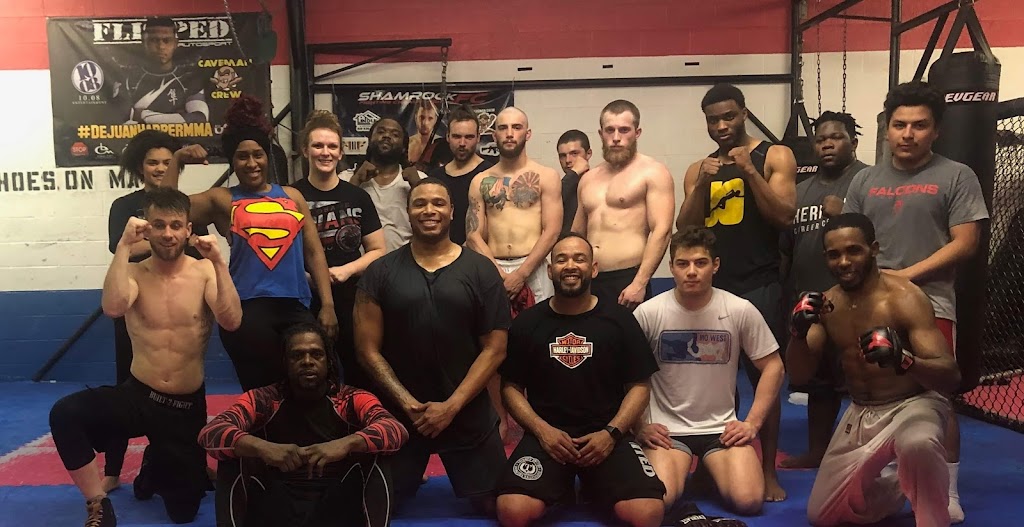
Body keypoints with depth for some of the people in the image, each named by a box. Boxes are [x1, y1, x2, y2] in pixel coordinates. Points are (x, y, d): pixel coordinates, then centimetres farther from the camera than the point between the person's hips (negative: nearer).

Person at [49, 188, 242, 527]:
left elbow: (231, 321, -22)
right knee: (65, 414, -31)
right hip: (137, 397, 0)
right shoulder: (134, 273, -5)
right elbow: (113, 308, -28)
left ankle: (155, 466, 43)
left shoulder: (205, 272, -6)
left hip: (188, 406, 0)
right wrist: (124, 246, -27)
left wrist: (219, 262, -27)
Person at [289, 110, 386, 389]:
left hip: (353, 302, 2)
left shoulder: (358, 197, 6)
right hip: (306, 303, -2)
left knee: (362, 379, 9)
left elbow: (377, 251, 7)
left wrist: (346, 270, -10)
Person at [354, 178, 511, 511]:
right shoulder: (380, 272, -1)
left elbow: (495, 348, -5)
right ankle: (407, 478, 41)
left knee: (493, 504, 9)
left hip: (467, 413, 0)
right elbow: (368, 349, -4)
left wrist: (451, 407, -13)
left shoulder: (481, 271, -3)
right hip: (397, 413, 1)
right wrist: (409, 404, -13)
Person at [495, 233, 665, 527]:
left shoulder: (619, 320, 5)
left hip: (606, 435, 0)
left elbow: (639, 386, 5)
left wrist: (611, 433, -11)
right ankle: (561, 488, 7)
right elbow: (511, 387, 7)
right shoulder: (526, 323, 6)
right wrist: (542, 430, -10)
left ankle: (591, 486, 8)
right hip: (546, 435, 0)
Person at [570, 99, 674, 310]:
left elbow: (661, 231, -11)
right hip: (588, 282, 5)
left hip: (627, 279, -5)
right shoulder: (589, 179, 17)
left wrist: (640, 283, -19)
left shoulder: (653, 173, -1)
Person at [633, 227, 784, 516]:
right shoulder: (648, 313, -10)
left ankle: (712, 472, 16)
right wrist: (638, 426, -6)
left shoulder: (740, 311, -7)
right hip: (666, 429, -1)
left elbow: (772, 366, 1)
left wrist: (752, 423, -5)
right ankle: (682, 468, 13)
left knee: (749, 501, -19)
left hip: (722, 427, 1)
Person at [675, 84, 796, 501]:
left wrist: (750, 171, -16)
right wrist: (702, 184, -9)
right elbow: (684, 230, 4)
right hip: (711, 286, 3)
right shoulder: (698, 169, 11)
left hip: (759, 286, -3)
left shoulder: (775, 156, 2)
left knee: (764, 378, 2)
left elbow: (784, 217, -9)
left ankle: (768, 470, 10)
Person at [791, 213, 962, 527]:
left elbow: (951, 377, -25)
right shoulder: (827, 303, -2)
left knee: (917, 443, -43)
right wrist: (799, 332, -23)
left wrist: (902, 359, -46)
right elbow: (800, 376, -3)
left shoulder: (904, 298, -19)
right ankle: (899, 490, 38)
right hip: (860, 414, 6)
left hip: (914, 405, -6)